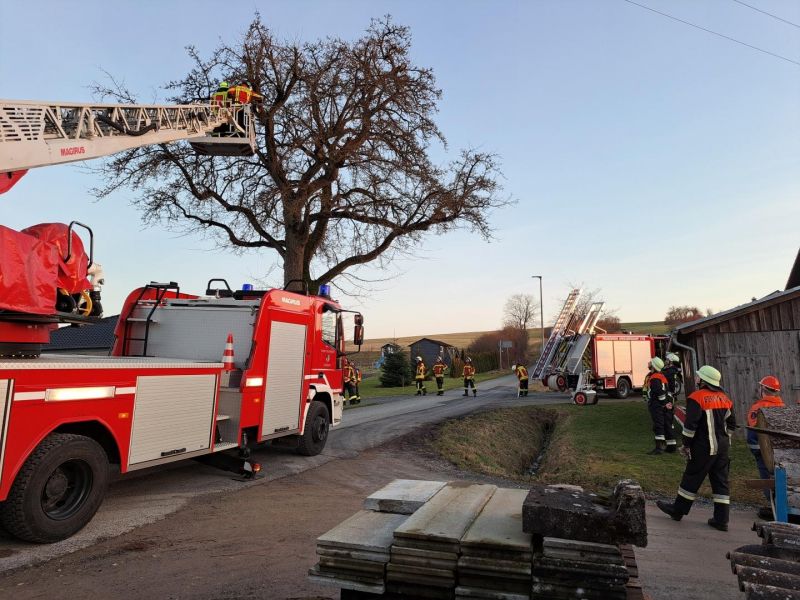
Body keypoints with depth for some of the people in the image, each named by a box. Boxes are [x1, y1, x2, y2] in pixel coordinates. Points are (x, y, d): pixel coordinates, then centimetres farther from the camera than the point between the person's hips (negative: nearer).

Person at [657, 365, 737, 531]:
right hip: (723, 447, 7)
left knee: (692, 479, 4)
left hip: (704, 447, -7)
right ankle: (721, 519, 13)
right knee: (721, 481, 11)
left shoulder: (697, 397, -14)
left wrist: (686, 444, -8)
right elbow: (731, 424, 17)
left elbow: (690, 424, -18)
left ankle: (678, 510, 16)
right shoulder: (724, 398, 10)